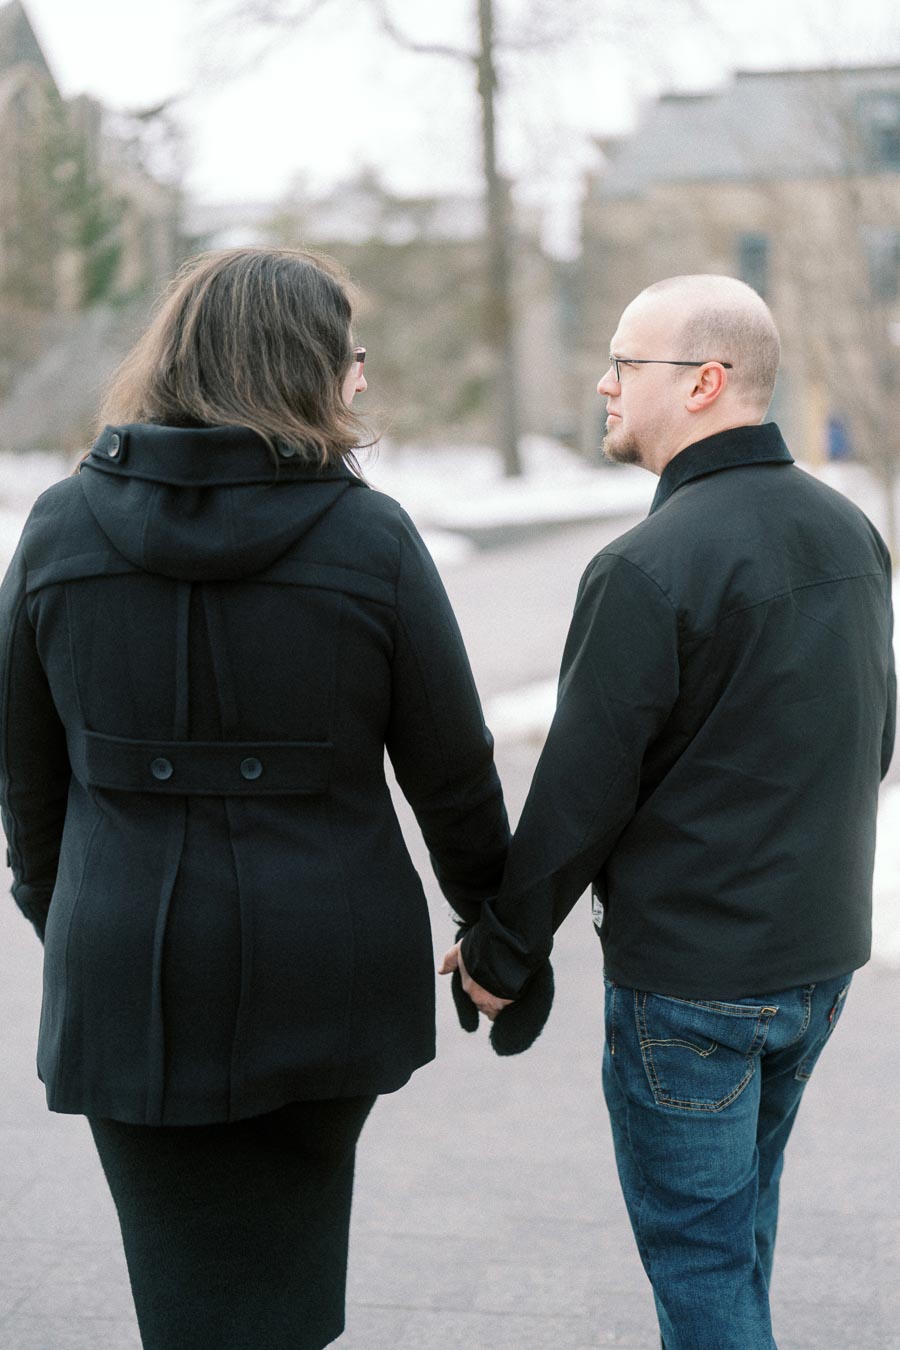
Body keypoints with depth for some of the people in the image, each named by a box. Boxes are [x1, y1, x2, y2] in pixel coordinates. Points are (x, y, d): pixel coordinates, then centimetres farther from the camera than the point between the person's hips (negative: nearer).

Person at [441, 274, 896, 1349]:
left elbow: (578, 795, -18)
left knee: (698, 1252, 6)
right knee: (737, 1221, 23)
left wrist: (501, 954, -5)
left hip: (689, 977, -8)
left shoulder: (649, 568, -22)